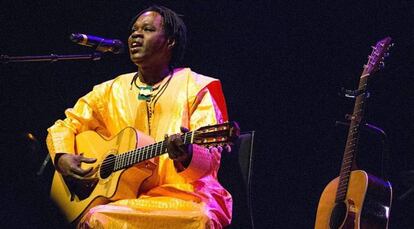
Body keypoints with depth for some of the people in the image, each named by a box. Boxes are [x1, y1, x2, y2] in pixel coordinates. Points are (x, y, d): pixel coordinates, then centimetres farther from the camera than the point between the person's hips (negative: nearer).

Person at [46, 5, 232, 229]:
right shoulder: (111, 91, 14)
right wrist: (62, 157, -1)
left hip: (184, 198, -2)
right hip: (126, 198, 3)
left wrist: (187, 155, -30)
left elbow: (210, 160, -7)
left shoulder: (196, 88, 1)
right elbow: (65, 125, 20)